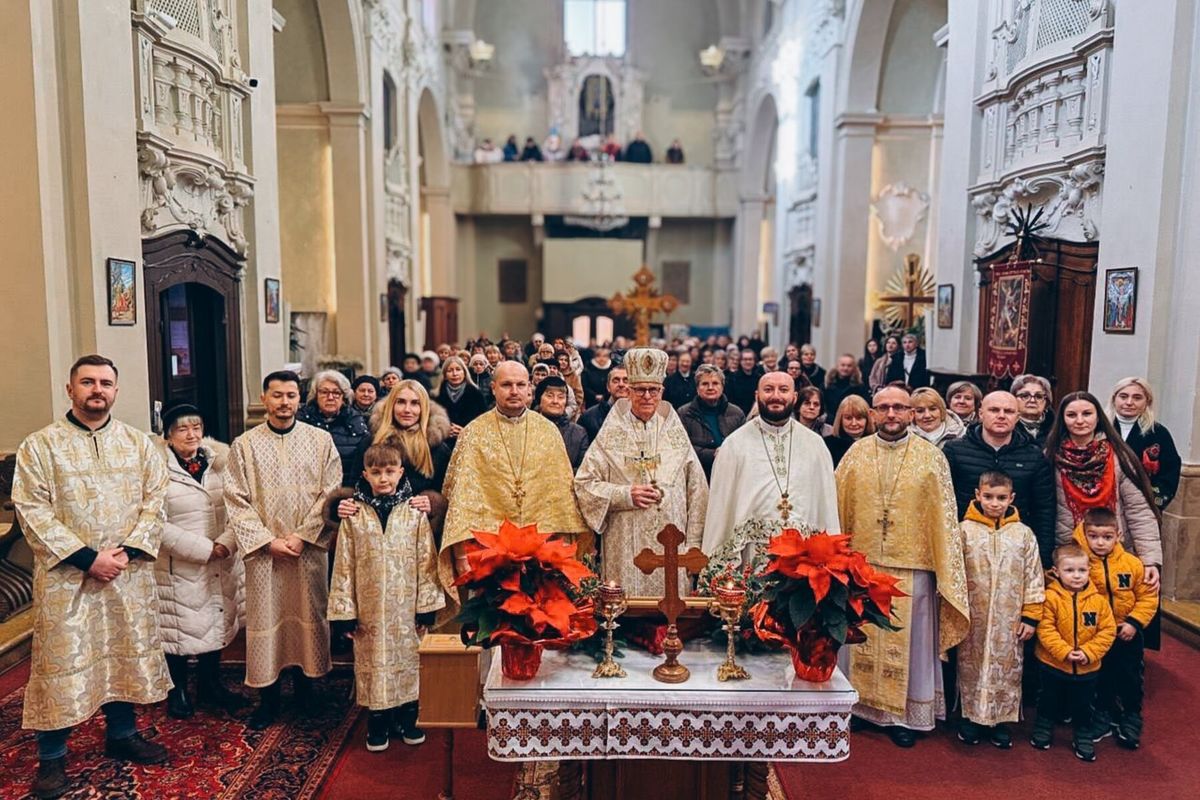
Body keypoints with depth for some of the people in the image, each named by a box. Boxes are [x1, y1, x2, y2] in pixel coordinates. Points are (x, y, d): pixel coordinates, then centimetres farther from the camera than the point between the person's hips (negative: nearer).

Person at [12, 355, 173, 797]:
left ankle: (122, 734, 33)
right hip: (66, 576, -3)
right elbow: (32, 510, -10)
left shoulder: (138, 442, 5)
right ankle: (51, 757, 22)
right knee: (62, 663, 5)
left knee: (127, 654, 14)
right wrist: (87, 558, -16)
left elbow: (154, 498, 3)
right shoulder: (40, 445, -4)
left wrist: (128, 551, -11)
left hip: (129, 574, 3)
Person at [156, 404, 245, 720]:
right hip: (179, 568, -4)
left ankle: (210, 685, 33)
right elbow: (159, 526, -16)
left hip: (222, 565, 5)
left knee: (217, 623, 15)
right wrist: (205, 549, -17)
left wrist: (226, 543, -15)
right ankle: (177, 691, 29)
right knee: (181, 627, 8)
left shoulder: (219, 462, 2)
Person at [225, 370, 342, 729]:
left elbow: (331, 494, -3)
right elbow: (237, 502, -3)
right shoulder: (244, 445, 0)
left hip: (309, 549, 1)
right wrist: (268, 541, -11)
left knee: (309, 616, 9)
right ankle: (268, 698, 19)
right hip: (263, 551, 0)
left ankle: (305, 689, 26)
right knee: (265, 619, 6)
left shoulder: (321, 440, 1)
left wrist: (302, 535, -11)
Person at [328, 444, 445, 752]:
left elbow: (426, 561, -2)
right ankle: (378, 724, 26)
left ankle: (407, 718, 29)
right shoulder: (354, 516, -3)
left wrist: (426, 606, -3)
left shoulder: (414, 512, -3)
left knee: (407, 660, 11)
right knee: (373, 662, 10)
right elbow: (344, 565, -1)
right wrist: (346, 611, -2)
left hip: (406, 607, 0)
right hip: (370, 608, 0)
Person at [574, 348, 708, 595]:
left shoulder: (676, 434, 7)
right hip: (624, 548, -1)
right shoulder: (611, 433, 3)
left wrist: (693, 544, 2)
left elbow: (697, 491, 7)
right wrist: (625, 494, -12)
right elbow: (583, 483, 0)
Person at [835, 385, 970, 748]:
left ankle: (902, 715, 23)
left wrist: (946, 572, -5)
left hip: (912, 568, -1)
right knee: (859, 639, 11)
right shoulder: (856, 453, 2)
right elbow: (837, 507, 5)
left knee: (906, 641, 9)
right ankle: (859, 704, 27)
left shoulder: (931, 456, -2)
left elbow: (944, 517, -2)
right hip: (860, 565, 2)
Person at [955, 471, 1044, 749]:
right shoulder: (965, 530, -4)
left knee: (1008, 668, 9)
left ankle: (1001, 720, 25)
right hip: (973, 619, -1)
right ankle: (971, 717, 24)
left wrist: (1030, 617, 1)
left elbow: (1034, 578, 4)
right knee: (971, 667, 9)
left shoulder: (1023, 534, 1)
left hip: (1009, 621, 1)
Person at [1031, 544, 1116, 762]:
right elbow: (1045, 629, -18)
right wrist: (1064, 652, -24)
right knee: (1049, 700, 17)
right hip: (1052, 664, -2)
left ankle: (1083, 737, 36)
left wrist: (1088, 653, -16)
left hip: (1087, 668, 2)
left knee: (1083, 704, 16)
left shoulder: (1098, 600, -8)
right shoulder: (1050, 597, -17)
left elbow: (1108, 630, -7)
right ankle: (1043, 727, 38)